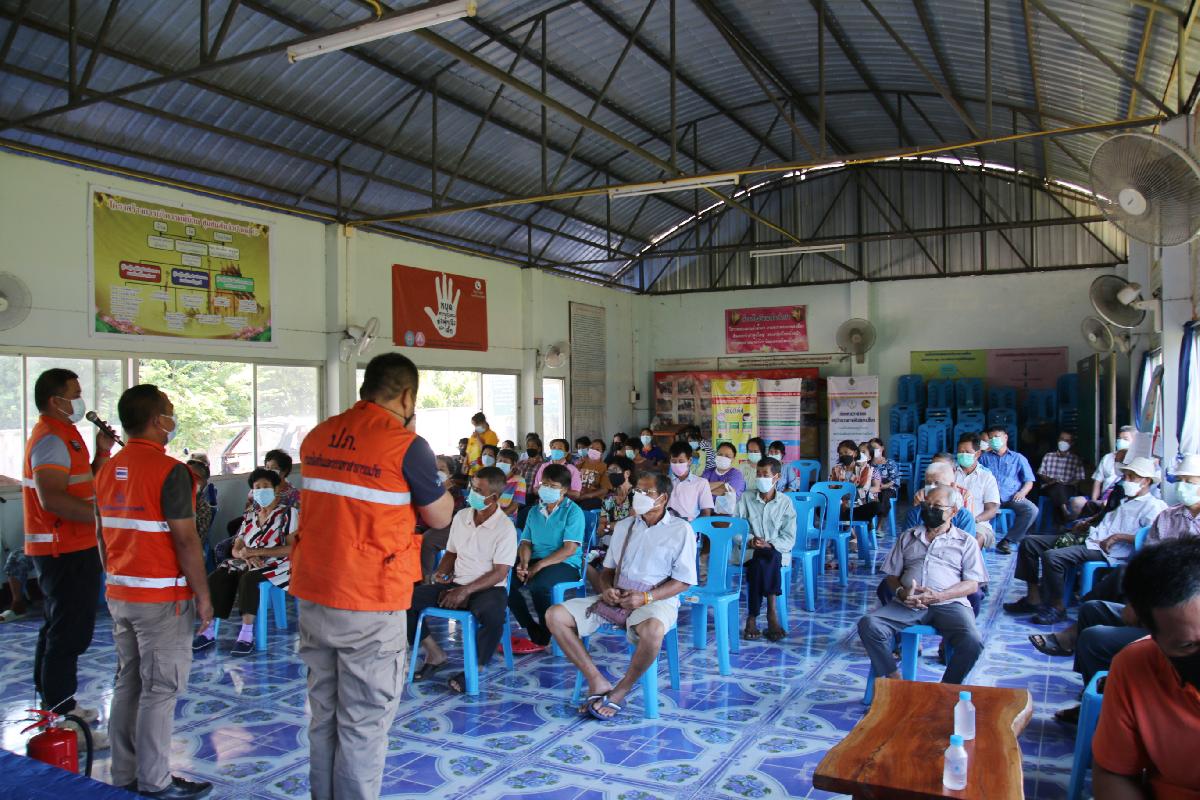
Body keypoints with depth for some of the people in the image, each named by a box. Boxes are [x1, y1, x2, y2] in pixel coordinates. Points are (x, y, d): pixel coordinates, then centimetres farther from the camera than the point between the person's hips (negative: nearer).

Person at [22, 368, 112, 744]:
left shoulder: (62, 434, 16)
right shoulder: (52, 439, -17)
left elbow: (88, 485, 18)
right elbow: (52, 499, -28)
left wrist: (102, 451, 6)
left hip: (68, 548, 11)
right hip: (65, 551, -11)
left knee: (58, 629, 19)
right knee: (69, 633, -8)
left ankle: (55, 703, 32)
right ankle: (61, 720, -3)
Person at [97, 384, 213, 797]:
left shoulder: (107, 471, 7)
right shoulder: (169, 471, -17)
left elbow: (102, 536, 14)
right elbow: (185, 541, -18)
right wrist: (203, 595, -11)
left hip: (119, 595, 8)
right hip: (163, 598, -8)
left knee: (127, 683, 16)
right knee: (160, 689, 1)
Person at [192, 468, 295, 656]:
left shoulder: (287, 513, -1)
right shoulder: (249, 516, 16)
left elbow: (293, 548, -12)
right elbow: (236, 549, 12)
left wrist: (257, 552, -18)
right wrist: (247, 555, -14)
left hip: (276, 564, -6)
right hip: (249, 563, 6)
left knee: (249, 578, -36)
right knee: (216, 578, -21)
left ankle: (247, 633, -35)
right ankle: (210, 629, -22)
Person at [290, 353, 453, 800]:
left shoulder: (316, 438, 6)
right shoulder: (405, 445, -12)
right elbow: (440, 517, 0)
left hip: (313, 595, 7)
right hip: (370, 602, -6)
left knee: (323, 714, 19)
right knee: (364, 723, 5)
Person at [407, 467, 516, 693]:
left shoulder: (505, 528, -12)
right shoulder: (461, 516, 6)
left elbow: (499, 573, -14)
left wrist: (465, 591, -21)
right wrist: (441, 573, -2)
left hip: (488, 588, -5)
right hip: (456, 583, 6)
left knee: (493, 617, -40)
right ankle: (435, 654, 5)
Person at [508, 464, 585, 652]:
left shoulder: (573, 511, -5)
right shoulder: (535, 511, 15)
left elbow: (569, 549, -14)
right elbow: (526, 542, 12)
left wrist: (539, 566, -21)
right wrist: (524, 563, -12)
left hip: (566, 565, -6)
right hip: (536, 562, 6)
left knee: (539, 584, -36)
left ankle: (541, 639, -11)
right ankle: (535, 632, -7)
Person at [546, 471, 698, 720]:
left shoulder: (680, 530, 0)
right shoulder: (624, 526, 16)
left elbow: (683, 581, -5)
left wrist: (646, 597, -18)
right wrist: (606, 589, -4)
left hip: (656, 599, -5)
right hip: (615, 598, 5)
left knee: (652, 629, -42)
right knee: (555, 615, -12)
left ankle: (620, 692, -17)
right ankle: (597, 682, -12)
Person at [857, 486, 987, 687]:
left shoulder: (966, 541, 15)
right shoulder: (907, 537, 23)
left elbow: (972, 584, 4)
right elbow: (892, 575, 20)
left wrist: (939, 596, -13)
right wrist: (901, 592, -5)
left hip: (949, 604, -2)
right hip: (908, 603, 2)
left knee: (972, 642, -33)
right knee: (868, 625, -25)